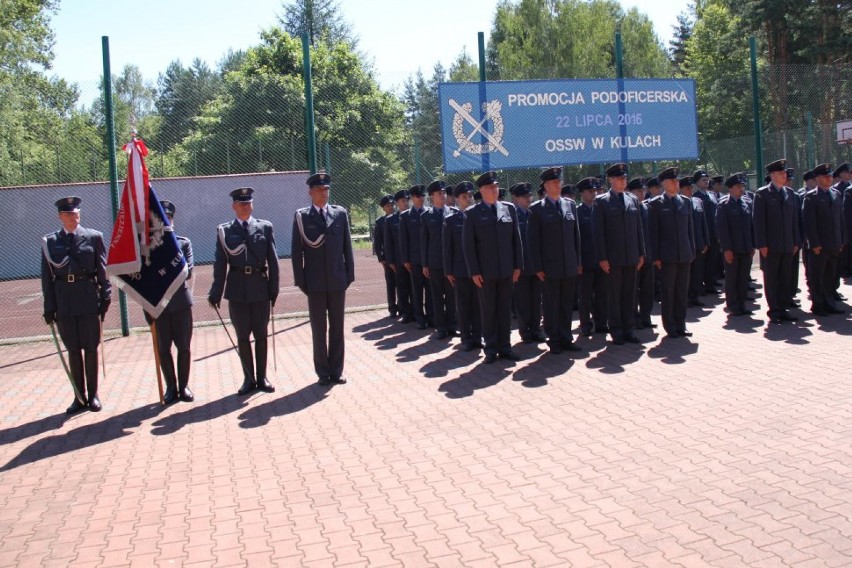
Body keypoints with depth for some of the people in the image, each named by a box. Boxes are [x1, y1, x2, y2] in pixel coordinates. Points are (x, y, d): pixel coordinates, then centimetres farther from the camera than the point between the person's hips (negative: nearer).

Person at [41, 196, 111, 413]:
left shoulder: (94, 237, 2)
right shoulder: (50, 242, 4)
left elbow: (103, 270, 2)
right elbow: (47, 276, 4)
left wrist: (105, 298, -5)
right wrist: (49, 307, 0)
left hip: (89, 299, -1)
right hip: (64, 301, 1)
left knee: (91, 348, 6)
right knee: (73, 350, 8)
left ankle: (93, 395, 17)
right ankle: (79, 396, 18)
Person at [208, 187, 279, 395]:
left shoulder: (265, 227, 4)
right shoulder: (225, 231, 3)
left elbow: (273, 261, 2)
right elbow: (220, 264, 1)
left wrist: (274, 289, -2)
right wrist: (216, 293, -2)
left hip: (260, 288, 0)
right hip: (237, 290, 0)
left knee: (261, 335, 8)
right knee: (242, 337, 7)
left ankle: (261, 377, 19)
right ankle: (249, 379, 18)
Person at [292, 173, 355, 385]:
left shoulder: (340, 213, 6)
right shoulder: (301, 216, 0)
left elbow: (347, 246, 7)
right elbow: (297, 251, -1)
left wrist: (350, 274, 2)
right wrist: (300, 280, -5)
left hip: (337, 280, 2)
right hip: (315, 282, -2)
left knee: (337, 327, 7)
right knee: (319, 328, 6)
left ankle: (336, 370, 16)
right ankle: (323, 371, 15)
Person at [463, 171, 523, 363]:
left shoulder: (509, 209, 7)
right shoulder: (472, 214, -1)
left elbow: (516, 238, 8)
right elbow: (468, 244, -3)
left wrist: (518, 265, 3)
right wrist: (474, 271, -8)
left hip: (507, 269, 3)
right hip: (486, 271, -3)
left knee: (505, 309, 8)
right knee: (488, 310, 4)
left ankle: (504, 346, 15)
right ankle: (491, 348, 12)